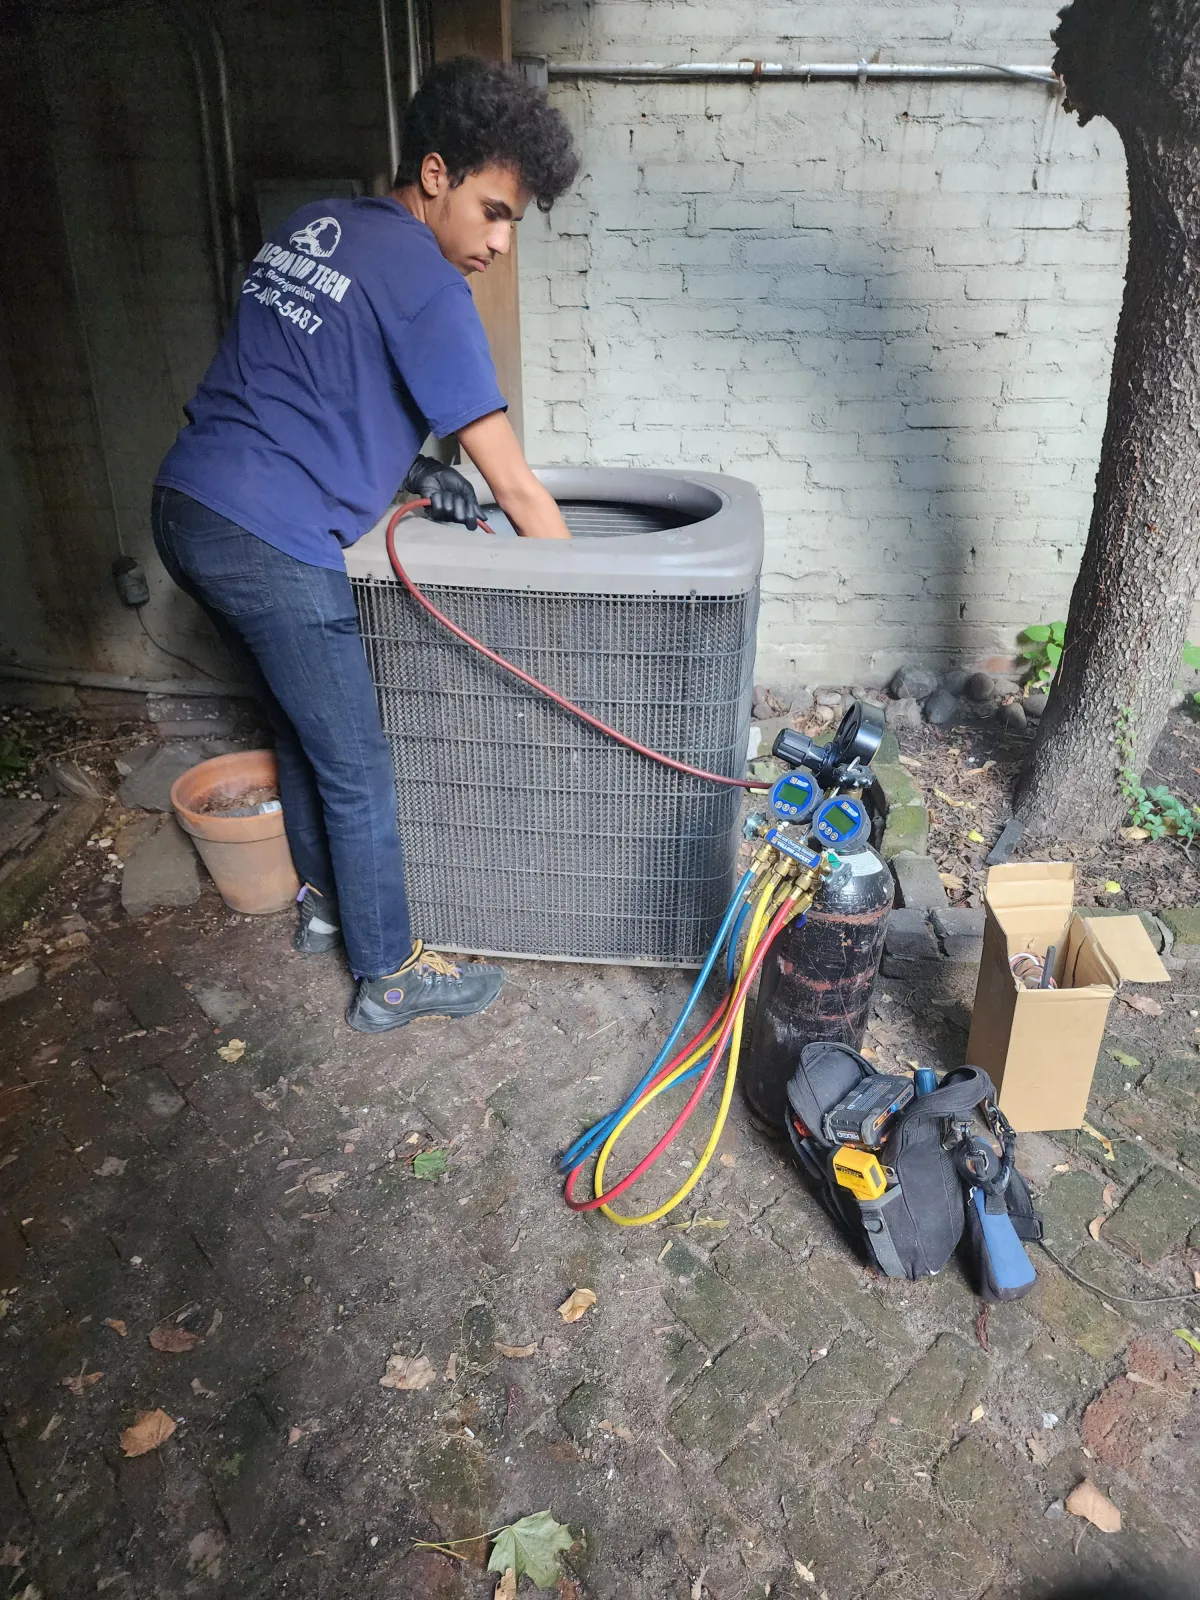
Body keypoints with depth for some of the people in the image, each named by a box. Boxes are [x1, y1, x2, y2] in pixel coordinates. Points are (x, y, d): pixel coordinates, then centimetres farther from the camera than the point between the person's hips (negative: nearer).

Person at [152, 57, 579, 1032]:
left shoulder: (312, 227, 15)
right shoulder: (425, 285, -11)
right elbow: (516, 489, -11)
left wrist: (401, 466, 12)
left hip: (186, 508, 9)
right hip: (272, 547, -9)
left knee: (300, 727, 25)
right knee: (359, 774, 5)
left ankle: (324, 899, 43)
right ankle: (391, 978, 20)